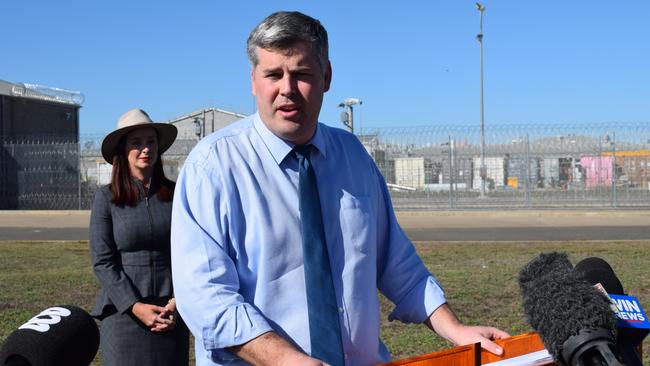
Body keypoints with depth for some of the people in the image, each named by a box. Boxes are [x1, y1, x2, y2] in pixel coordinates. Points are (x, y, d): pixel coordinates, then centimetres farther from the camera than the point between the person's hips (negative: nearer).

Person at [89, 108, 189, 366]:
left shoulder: (176, 194, 5)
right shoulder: (106, 198, -1)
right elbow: (102, 262, -5)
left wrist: (178, 302, -9)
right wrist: (135, 306, -13)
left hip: (172, 313, 2)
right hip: (124, 313, -2)